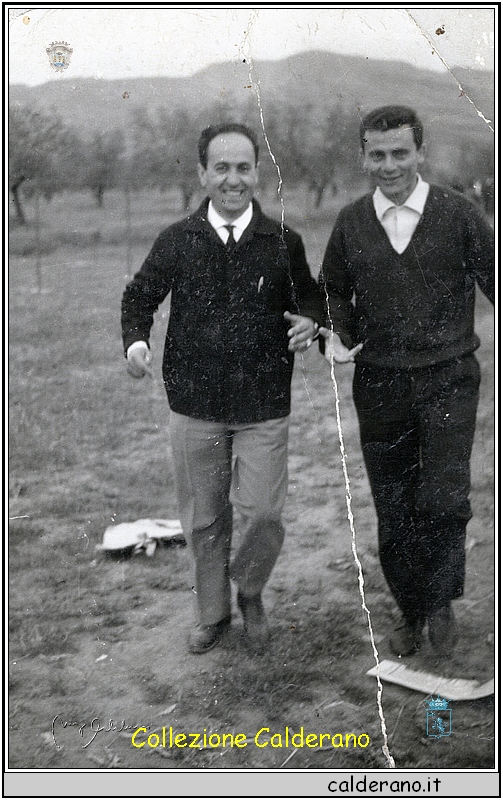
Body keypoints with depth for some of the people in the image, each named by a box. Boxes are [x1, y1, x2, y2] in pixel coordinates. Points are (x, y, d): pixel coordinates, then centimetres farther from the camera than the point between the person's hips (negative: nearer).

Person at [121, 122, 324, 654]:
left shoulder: (283, 242, 0)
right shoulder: (177, 241, 1)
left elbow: (309, 297, 14)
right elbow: (140, 295, 12)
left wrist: (309, 322, -9)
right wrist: (135, 340, -8)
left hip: (264, 407, -1)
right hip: (195, 405, 1)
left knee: (262, 513, -6)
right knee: (203, 520, 12)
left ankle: (249, 590, 27)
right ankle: (212, 612, 35)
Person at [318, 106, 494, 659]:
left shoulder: (458, 215, -2)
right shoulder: (351, 223, 5)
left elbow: (495, 279, 4)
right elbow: (334, 291, 18)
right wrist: (337, 335, -1)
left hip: (448, 379, -2)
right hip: (379, 385, 2)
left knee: (444, 500, -14)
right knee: (393, 512, 10)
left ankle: (440, 602, 12)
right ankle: (411, 613, 30)